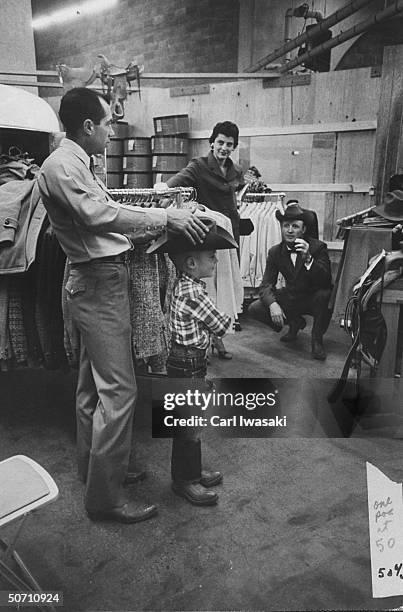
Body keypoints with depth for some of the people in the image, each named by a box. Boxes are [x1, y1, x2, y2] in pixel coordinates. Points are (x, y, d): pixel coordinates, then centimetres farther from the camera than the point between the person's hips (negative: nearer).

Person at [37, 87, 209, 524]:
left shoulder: (75, 164, 19)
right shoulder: (62, 165, -13)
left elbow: (101, 219, 16)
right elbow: (99, 214, -28)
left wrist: (154, 229, 10)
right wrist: (164, 217, -23)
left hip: (99, 280, 11)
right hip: (98, 281, -11)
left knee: (93, 384, 17)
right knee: (118, 388, -8)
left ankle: (93, 468, 33)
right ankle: (105, 495, 5)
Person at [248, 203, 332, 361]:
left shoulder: (318, 247, -16)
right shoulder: (275, 252, -5)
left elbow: (327, 282, -27)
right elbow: (266, 285, -9)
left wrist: (308, 259, -42)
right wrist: (272, 304, -31)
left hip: (313, 299, -3)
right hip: (290, 298, 4)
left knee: (323, 294, -37)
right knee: (254, 309, -14)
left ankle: (317, 340, -12)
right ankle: (294, 322, 11)